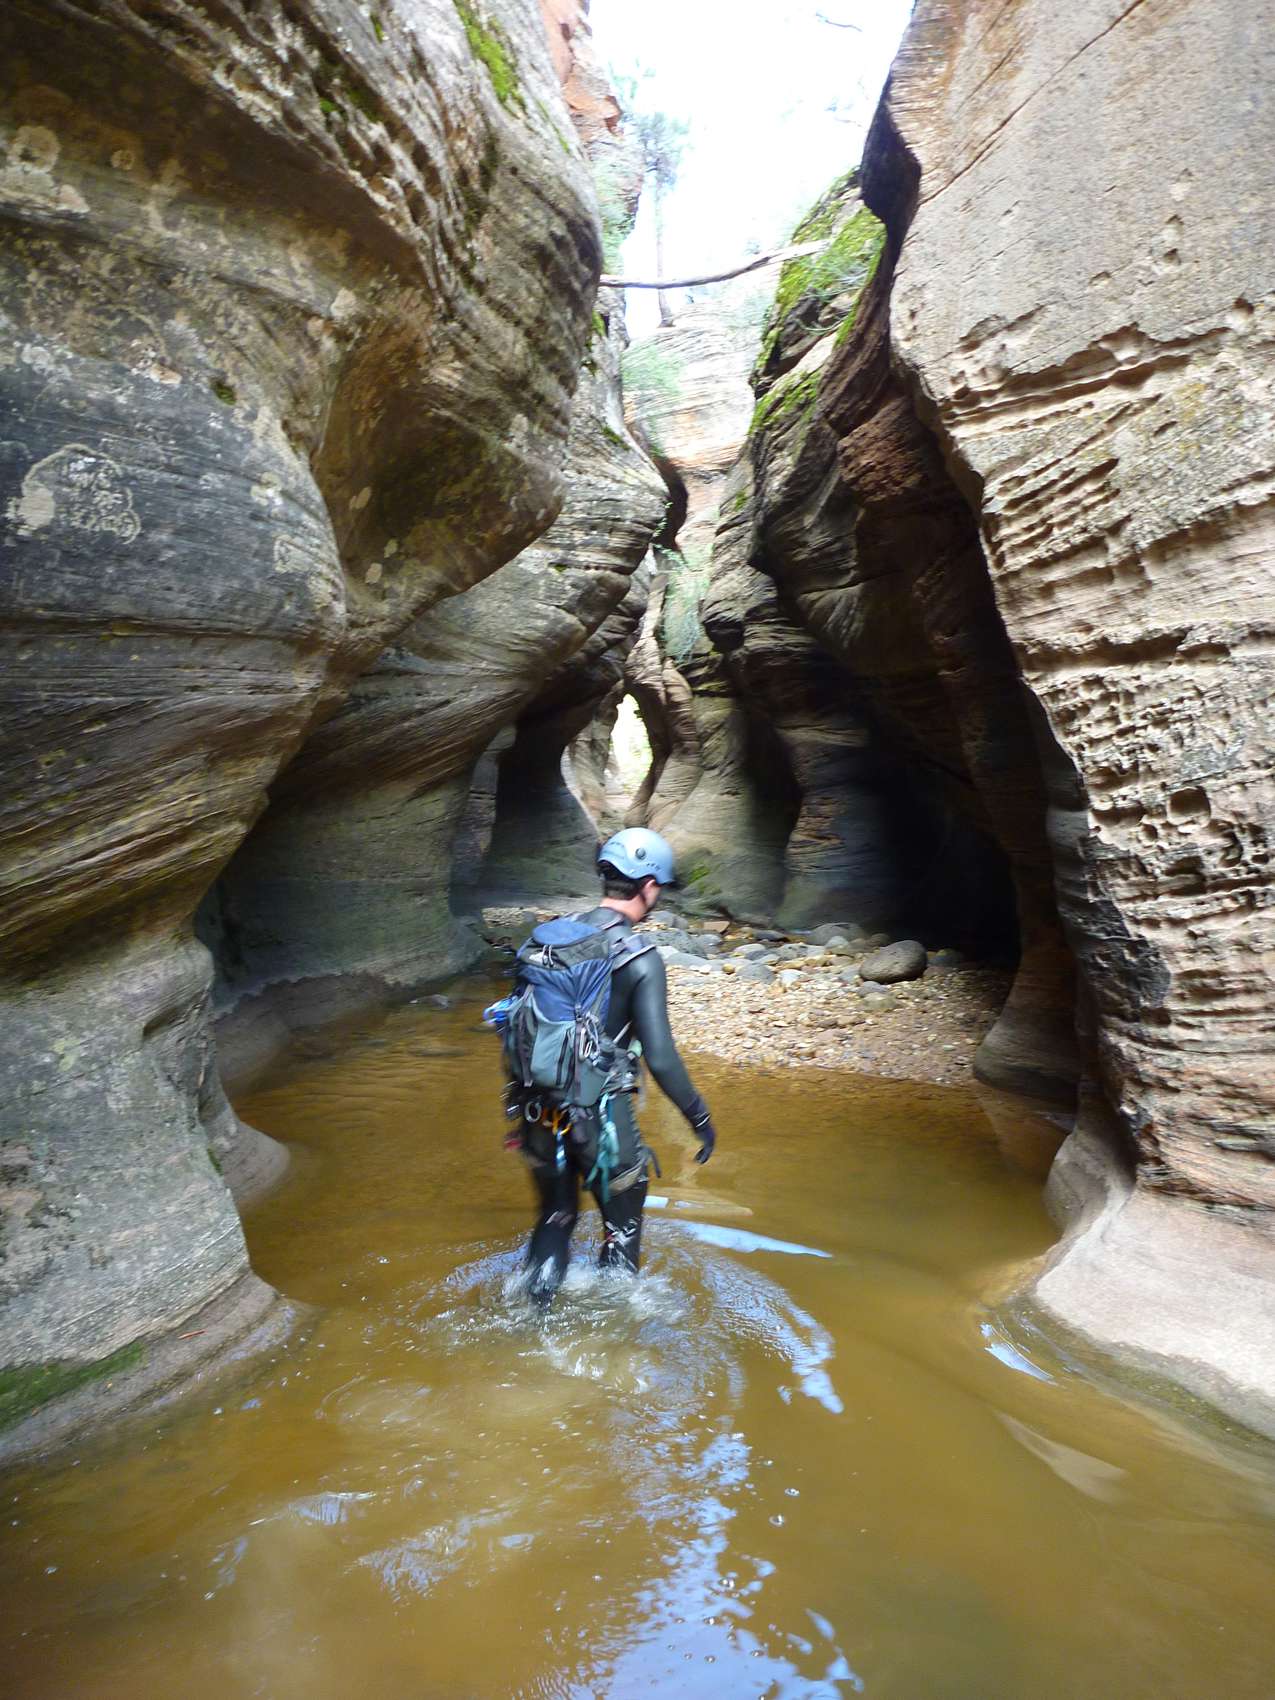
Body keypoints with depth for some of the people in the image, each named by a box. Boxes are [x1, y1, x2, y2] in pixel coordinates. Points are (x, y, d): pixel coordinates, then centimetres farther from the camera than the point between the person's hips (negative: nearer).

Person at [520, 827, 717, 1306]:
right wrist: (700, 1117, -7)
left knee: (554, 1218, 25)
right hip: (600, 1114, -5)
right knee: (622, 1227, 18)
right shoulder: (641, 958, -17)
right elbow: (660, 1058, -20)